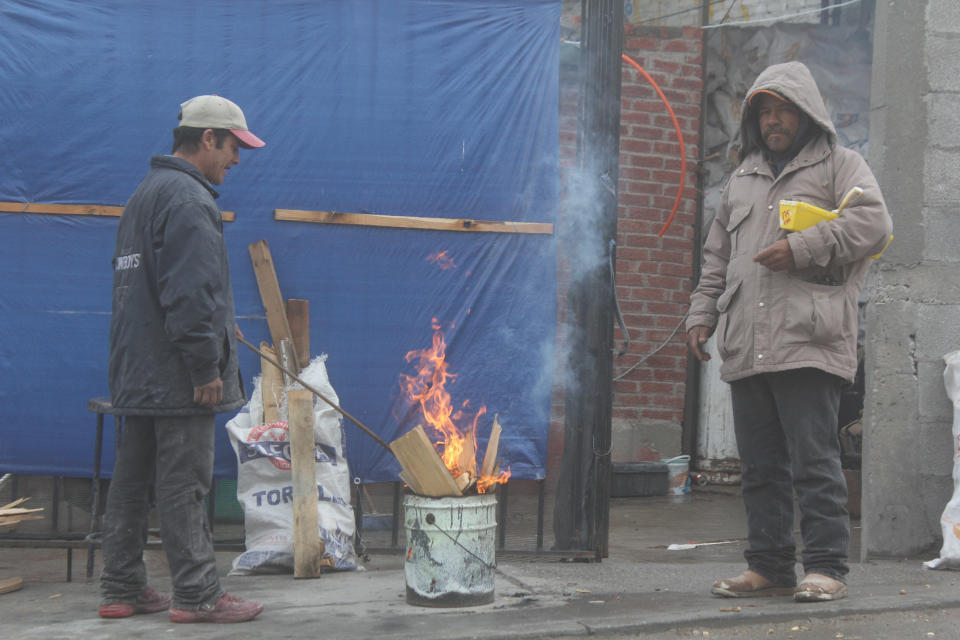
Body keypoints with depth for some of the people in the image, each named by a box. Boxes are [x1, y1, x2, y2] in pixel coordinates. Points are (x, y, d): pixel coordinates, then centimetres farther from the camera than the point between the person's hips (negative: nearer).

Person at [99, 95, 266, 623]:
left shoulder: (144, 194, 18)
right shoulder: (187, 199, -15)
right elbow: (189, 294, -22)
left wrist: (217, 326, 25)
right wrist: (206, 366, -19)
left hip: (137, 375, 10)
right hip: (178, 379, -10)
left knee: (132, 480, 13)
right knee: (183, 484, -4)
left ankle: (121, 590, 20)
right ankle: (197, 595, 2)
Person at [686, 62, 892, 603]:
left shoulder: (840, 165, 7)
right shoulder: (743, 179, 26)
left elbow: (874, 222, -9)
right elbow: (717, 257, 28)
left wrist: (801, 248, -15)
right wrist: (702, 314, 17)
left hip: (809, 340, -6)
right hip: (746, 348, 6)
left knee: (814, 459, -8)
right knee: (760, 464, 8)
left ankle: (826, 567, -2)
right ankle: (770, 567, 15)